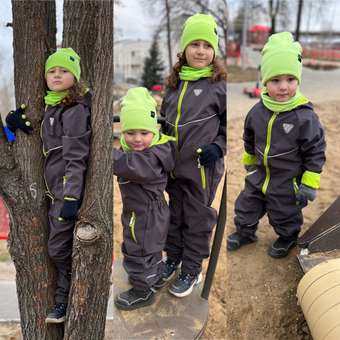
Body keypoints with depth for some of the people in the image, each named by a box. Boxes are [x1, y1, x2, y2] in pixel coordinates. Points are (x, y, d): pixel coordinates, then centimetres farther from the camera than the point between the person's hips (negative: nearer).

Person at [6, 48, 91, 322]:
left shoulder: (75, 110, -16)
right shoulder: (53, 106, 12)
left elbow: (76, 158, -22)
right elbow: (45, 143, 20)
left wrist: (71, 197, -25)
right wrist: (20, 124, 2)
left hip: (68, 189, -9)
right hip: (57, 188, 9)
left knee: (59, 248, 2)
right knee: (64, 246, 17)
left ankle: (65, 302, 21)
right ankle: (67, 297, 33)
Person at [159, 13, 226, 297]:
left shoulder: (220, 83, -10)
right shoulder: (174, 81, 6)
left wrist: (218, 146, -16)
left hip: (202, 166, -5)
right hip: (173, 164, 5)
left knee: (197, 220, 9)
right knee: (174, 215, 19)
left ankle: (192, 270, 28)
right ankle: (172, 260, 39)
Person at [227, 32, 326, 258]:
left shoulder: (305, 116, -25)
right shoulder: (258, 111, -11)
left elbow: (315, 151, -16)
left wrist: (309, 184, -14)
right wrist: (249, 160, 20)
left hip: (287, 181, -4)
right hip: (259, 174, 5)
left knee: (285, 213, 16)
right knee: (247, 205, 19)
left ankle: (288, 237, 45)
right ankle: (245, 232, 45)